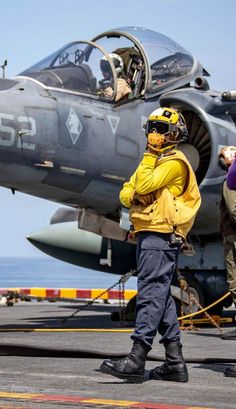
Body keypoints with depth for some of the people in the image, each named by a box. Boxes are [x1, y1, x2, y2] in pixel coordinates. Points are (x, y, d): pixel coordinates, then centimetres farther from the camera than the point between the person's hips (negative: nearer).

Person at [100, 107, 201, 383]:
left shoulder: (174, 163, -7)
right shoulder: (153, 161, 23)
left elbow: (145, 185, -19)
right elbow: (126, 192, 16)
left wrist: (149, 156, -7)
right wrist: (134, 196, -7)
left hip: (160, 235, -10)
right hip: (147, 235, 10)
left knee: (151, 294, -14)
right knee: (162, 297, 10)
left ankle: (136, 360, -19)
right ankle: (175, 363, 13)